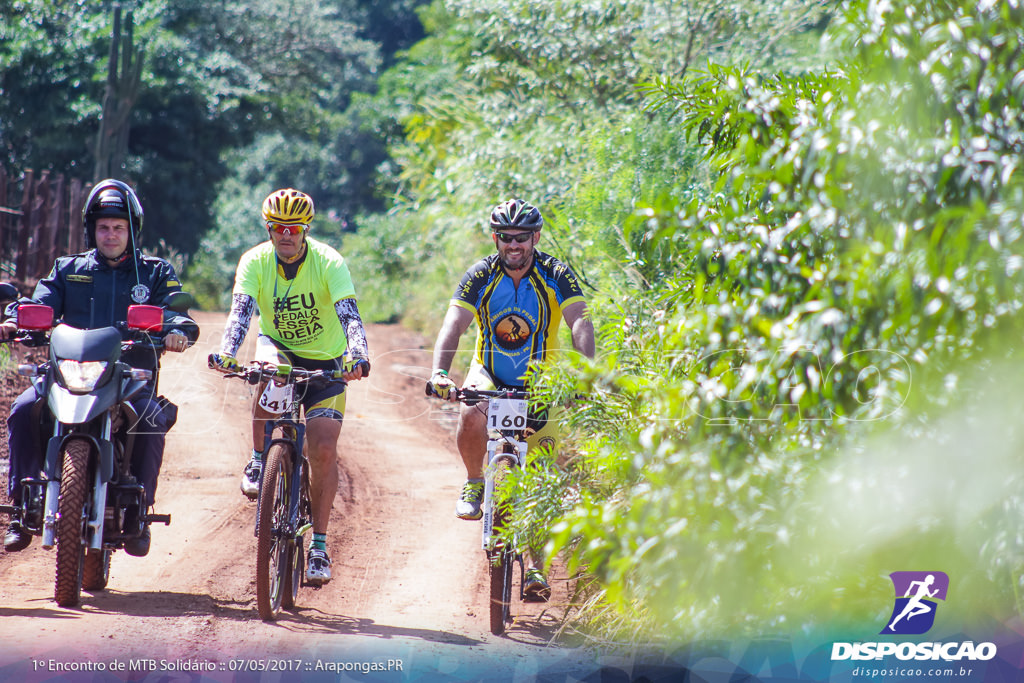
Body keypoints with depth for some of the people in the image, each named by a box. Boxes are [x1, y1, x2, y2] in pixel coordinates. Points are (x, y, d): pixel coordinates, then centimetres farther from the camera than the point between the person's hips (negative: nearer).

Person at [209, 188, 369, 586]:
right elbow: (241, 312, -29)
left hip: (325, 359, -1)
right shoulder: (256, 262, -16)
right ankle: (258, 462, -17)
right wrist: (227, 353, -48)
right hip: (279, 346, 1)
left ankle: (319, 545, -3)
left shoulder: (328, 263, -21)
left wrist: (357, 356, -51)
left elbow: (349, 315, -33)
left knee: (324, 449, -14)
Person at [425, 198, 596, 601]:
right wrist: (439, 373, -41)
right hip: (489, 375, 0)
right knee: (471, 417, -35)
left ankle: (536, 567, 3)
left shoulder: (556, 277, -14)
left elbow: (580, 322, -26)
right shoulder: (480, 276, -13)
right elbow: (453, 325, -23)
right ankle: (474, 483, -7)